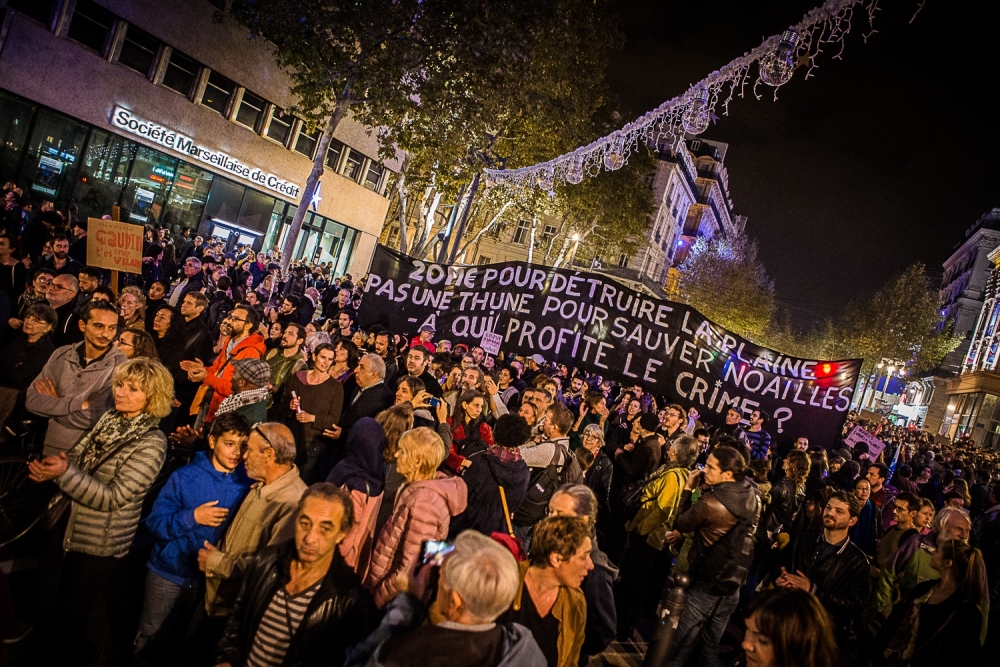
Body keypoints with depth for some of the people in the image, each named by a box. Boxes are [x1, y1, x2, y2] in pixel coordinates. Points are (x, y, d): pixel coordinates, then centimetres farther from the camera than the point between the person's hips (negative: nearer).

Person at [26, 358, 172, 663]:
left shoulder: (152, 443, -22)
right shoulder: (109, 419, 0)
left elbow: (112, 497, -23)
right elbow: (76, 457, 6)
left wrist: (65, 473, -27)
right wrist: (49, 466, -15)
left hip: (98, 546, -7)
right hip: (64, 527, 7)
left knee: (68, 618, 11)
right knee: (42, 604, 22)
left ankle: (63, 657, 39)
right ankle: (40, 655, 48)